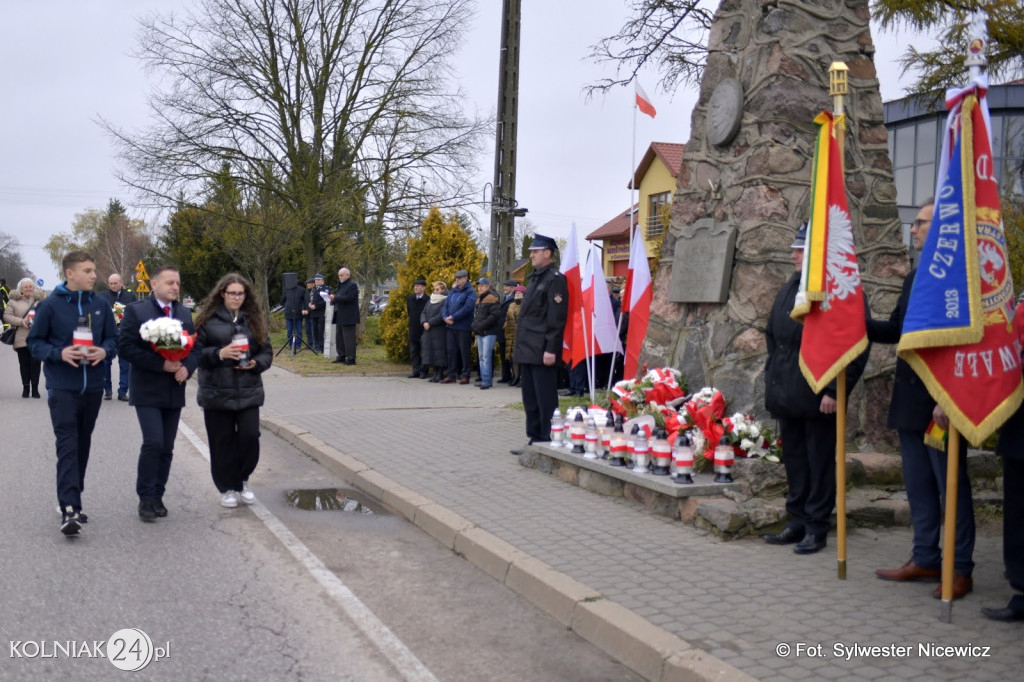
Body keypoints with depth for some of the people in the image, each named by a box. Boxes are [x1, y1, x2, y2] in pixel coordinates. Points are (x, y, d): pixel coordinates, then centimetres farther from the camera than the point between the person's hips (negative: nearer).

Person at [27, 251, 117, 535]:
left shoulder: (101, 306, 5)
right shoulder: (50, 305, -6)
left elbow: (113, 338, 13)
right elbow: (35, 342, -2)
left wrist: (105, 350, -9)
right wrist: (59, 353, -19)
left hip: (93, 386, 5)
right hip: (62, 387, -4)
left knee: (82, 445, 14)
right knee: (67, 446, -11)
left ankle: (72, 501, 27)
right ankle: (69, 508, -16)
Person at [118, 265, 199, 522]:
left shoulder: (185, 313, 12)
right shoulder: (136, 311, -5)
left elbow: (195, 347, 13)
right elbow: (125, 348, -12)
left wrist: (187, 367, -9)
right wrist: (161, 364, -19)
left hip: (174, 392, 5)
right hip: (147, 392, -5)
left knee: (167, 448, 7)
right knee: (153, 443, -13)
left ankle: (157, 496, 19)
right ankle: (146, 498, 0)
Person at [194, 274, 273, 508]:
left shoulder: (253, 320, 8)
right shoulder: (208, 319, -1)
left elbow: (266, 351, 11)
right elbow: (196, 351, -4)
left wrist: (256, 363, -9)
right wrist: (219, 354, -18)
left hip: (248, 392, 2)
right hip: (217, 392, -2)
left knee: (250, 436, -6)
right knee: (222, 442, 4)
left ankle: (242, 480, 18)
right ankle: (228, 488, 20)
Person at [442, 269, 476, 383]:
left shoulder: (470, 292, -7)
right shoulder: (453, 291, 15)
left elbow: (467, 308, -17)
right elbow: (446, 305, 13)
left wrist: (453, 318, -17)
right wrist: (446, 317, -6)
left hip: (463, 327, -6)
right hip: (451, 326, 6)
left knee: (464, 351, -1)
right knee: (451, 350, 7)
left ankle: (465, 375, 5)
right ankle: (451, 375, 12)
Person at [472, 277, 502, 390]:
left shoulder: (492, 298, -7)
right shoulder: (479, 299, 19)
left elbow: (495, 315, -17)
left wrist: (481, 325, -18)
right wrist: (475, 325, 7)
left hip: (489, 332, -9)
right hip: (479, 332, 9)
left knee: (486, 357, -13)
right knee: (481, 356, 10)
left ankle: (486, 381, -13)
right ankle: (484, 379, 15)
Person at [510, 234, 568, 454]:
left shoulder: (555, 279, -11)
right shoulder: (535, 278, 19)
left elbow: (556, 318, -17)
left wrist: (550, 349, -21)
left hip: (542, 352, -10)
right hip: (528, 351, 10)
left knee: (545, 400, -5)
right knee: (530, 398, 13)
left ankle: (548, 442, 0)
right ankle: (535, 439, 20)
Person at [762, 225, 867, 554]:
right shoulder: (789, 289, 14)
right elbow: (773, 335, 23)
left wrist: (834, 390, -17)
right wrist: (772, 377, 16)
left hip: (817, 398, -7)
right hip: (787, 394, 8)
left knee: (819, 462, 2)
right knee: (794, 459, 14)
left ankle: (816, 527, 12)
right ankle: (798, 521, 24)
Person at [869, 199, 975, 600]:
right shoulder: (915, 277, 13)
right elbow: (896, 330, 19)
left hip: (942, 404, -9)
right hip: (909, 402, 9)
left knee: (951, 487, 2)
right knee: (918, 485, 15)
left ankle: (960, 570, 11)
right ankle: (926, 560, 25)